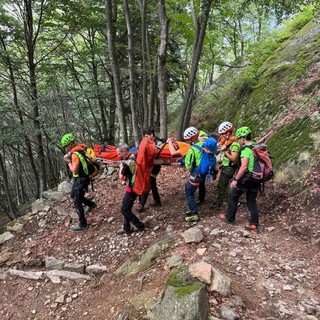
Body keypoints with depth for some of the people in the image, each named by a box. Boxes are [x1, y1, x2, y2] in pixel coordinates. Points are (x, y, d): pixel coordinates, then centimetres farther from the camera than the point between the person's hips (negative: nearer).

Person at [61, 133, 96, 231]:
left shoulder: (75, 154, -25)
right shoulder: (82, 147, 1)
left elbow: (74, 170, -27)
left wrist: (68, 161, -16)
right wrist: (69, 156, -2)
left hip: (80, 180, -9)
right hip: (85, 177, 9)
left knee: (77, 203, 1)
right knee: (73, 195, 28)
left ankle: (82, 224, 9)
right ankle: (91, 204, 39)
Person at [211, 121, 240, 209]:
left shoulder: (235, 144, -26)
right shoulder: (227, 140, 1)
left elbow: (234, 159, -29)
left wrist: (224, 151, -29)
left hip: (229, 168, -9)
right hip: (225, 166, 9)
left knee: (220, 185, 2)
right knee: (225, 183, 25)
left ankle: (218, 202, 17)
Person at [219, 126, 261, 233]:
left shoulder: (246, 149, -19)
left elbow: (244, 166, -28)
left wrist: (235, 179, -22)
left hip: (246, 179, -7)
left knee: (233, 196, 13)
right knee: (252, 201, 15)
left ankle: (229, 218, 26)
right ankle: (254, 225, 14)